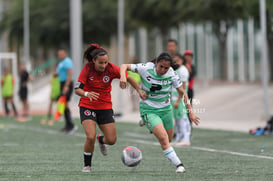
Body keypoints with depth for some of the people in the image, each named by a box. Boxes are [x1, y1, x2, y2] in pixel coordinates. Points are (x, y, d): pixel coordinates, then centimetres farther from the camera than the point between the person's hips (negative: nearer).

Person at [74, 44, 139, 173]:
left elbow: (128, 78, -2)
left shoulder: (111, 68, -12)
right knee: (91, 137, -21)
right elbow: (77, 89, -16)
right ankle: (87, 165, 0)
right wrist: (86, 94, -36)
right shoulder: (87, 69, -15)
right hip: (87, 106, -2)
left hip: (105, 107, 3)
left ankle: (101, 140, 37)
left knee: (111, 140, -1)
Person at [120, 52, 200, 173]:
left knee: (168, 139, 11)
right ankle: (178, 165, -18)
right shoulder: (146, 68, -18)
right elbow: (124, 66, -13)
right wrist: (123, 76, -35)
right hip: (148, 110, -4)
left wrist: (190, 111, -3)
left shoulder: (172, 75, -11)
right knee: (163, 138, -21)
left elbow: (182, 93, -2)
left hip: (165, 109, 4)